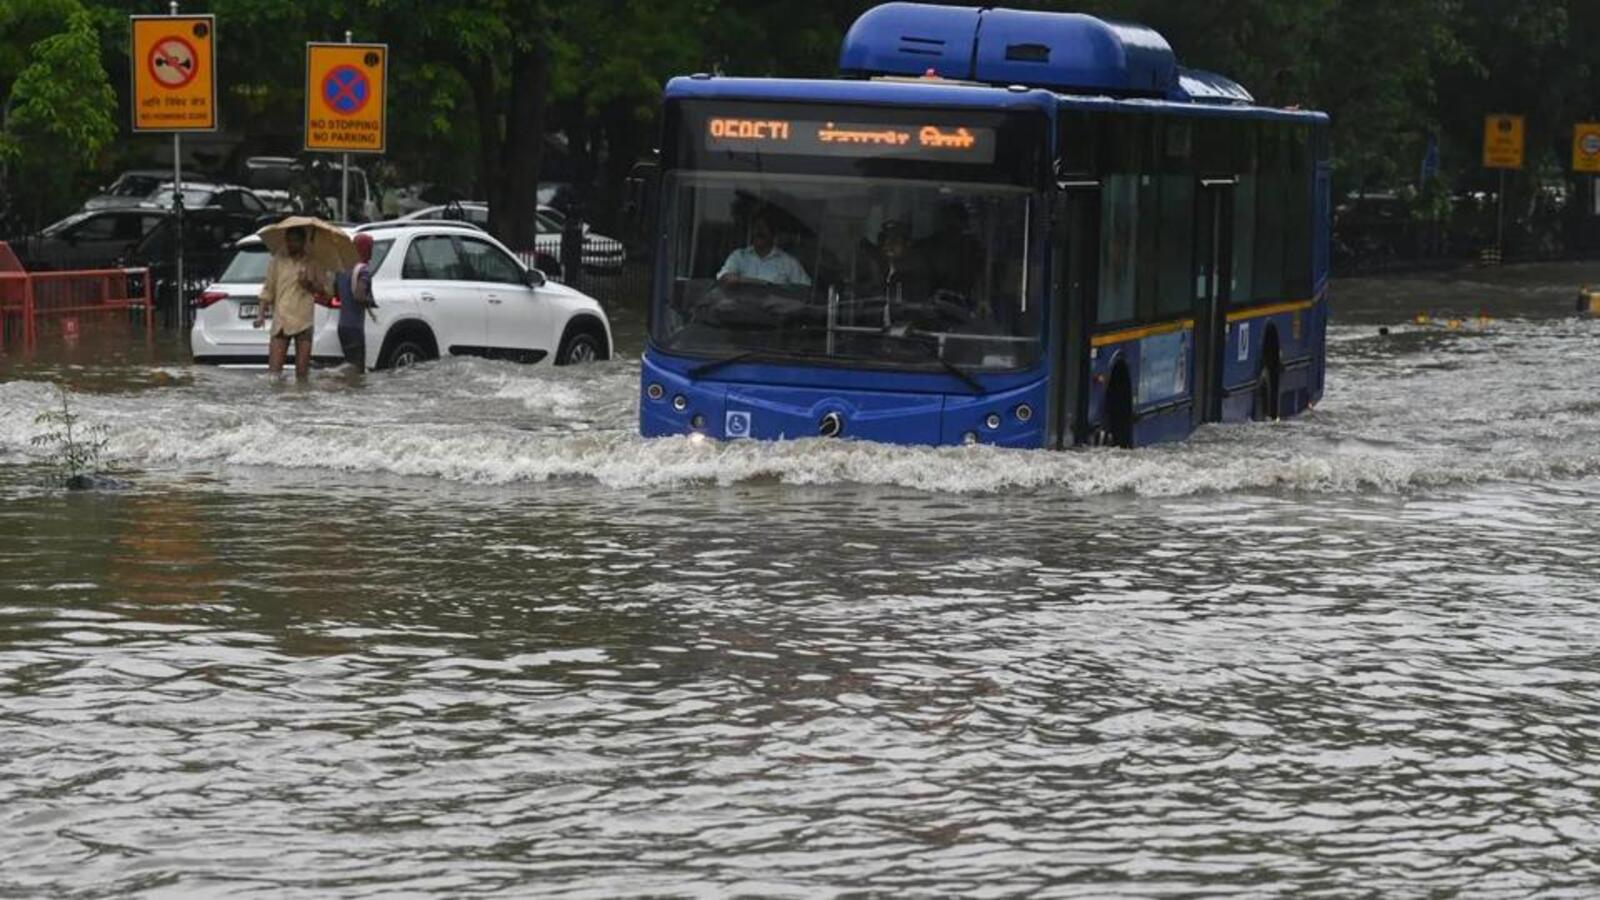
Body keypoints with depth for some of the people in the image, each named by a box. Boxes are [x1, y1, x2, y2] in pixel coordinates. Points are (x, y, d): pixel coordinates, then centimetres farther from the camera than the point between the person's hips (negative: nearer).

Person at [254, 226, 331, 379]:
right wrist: (261, 314, -3)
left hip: (304, 322, 0)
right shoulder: (276, 261, 6)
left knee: (302, 371, 1)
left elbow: (326, 288, 8)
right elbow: (267, 290, 8)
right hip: (281, 322, 0)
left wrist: (310, 285, -12)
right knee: (274, 368, -10)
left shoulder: (313, 263, 5)